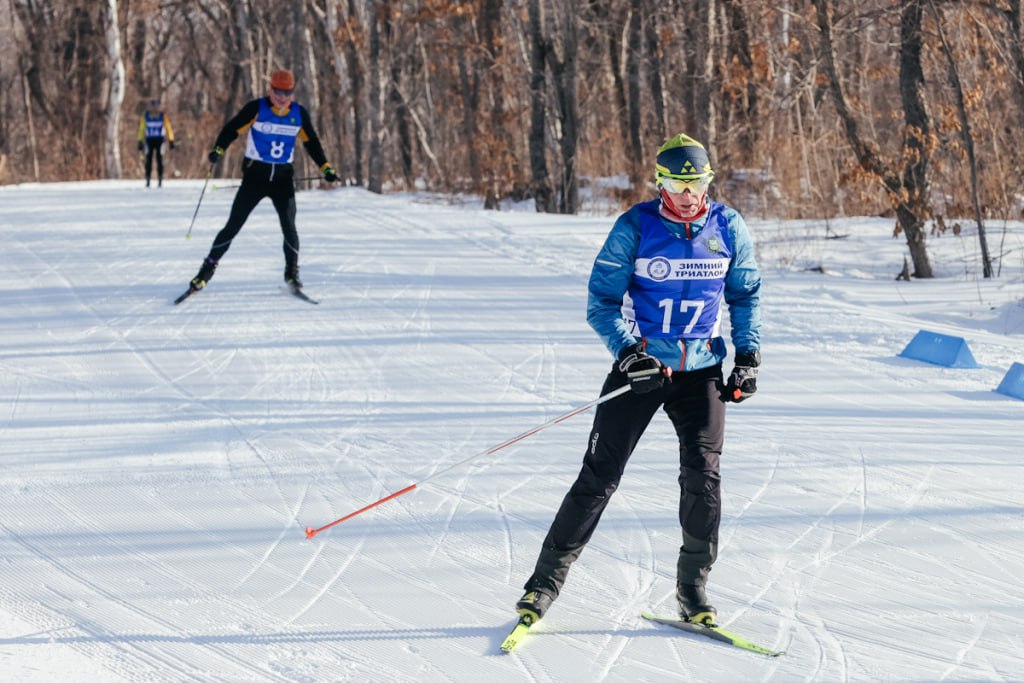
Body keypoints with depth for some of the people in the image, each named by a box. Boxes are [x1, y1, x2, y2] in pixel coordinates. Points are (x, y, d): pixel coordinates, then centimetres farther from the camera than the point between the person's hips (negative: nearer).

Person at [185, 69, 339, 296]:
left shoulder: (299, 114, 2)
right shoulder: (256, 109, -9)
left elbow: (312, 143, 13)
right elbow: (232, 129, -7)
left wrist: (325, 167, 6)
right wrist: (218, 150, -23)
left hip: (284, 177, 2)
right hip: (255, 174, -2)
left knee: (289, 226, -6)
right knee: (234, 225, -3)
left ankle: (292, 273, 10)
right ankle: (208, 267, 7)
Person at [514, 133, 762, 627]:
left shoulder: (728, 229, 0)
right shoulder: (635, 228, -8)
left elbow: (746, 295, 14)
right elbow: (602, 302, -6)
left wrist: (748, 354, 4)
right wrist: (628, 351, -20)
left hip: (701, 369, 2)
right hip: (641, 363, -2)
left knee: (703, 476, -8)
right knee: (600, 474, -4)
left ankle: (693, 590, 6)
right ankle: (547, 578, 4)